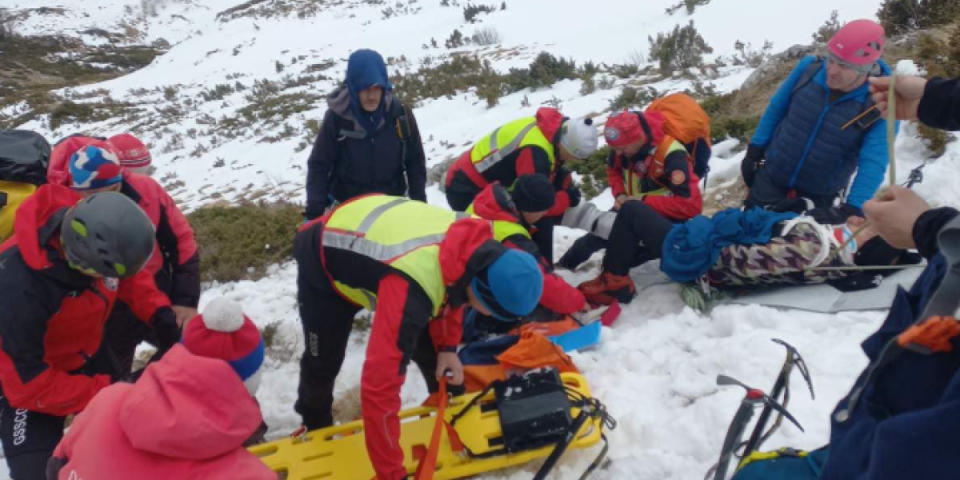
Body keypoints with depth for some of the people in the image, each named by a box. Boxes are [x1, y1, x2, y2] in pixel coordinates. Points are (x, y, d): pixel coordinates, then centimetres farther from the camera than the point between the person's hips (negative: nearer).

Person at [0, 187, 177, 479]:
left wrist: (157, 312, -16)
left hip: (85, 356, 5)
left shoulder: (92, 235, -26)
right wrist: (108, 390, -30)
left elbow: (126, 277, -1)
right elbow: (29, 385, -31)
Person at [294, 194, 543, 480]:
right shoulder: (411, 286, -47)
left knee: (431, 349, 4)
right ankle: (315, 427, 37)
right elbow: (379, 386, -45)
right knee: (323, 362, 7)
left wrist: (448, 346, -6)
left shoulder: (478, 242, -24)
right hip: (323, 259, -6)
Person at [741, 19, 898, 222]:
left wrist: (851, 210, -38)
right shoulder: (809, 69, -12)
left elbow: (873, 163, -26)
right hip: (770, 179, 2)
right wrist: (754, 152, 4)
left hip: (821, 198, -2)